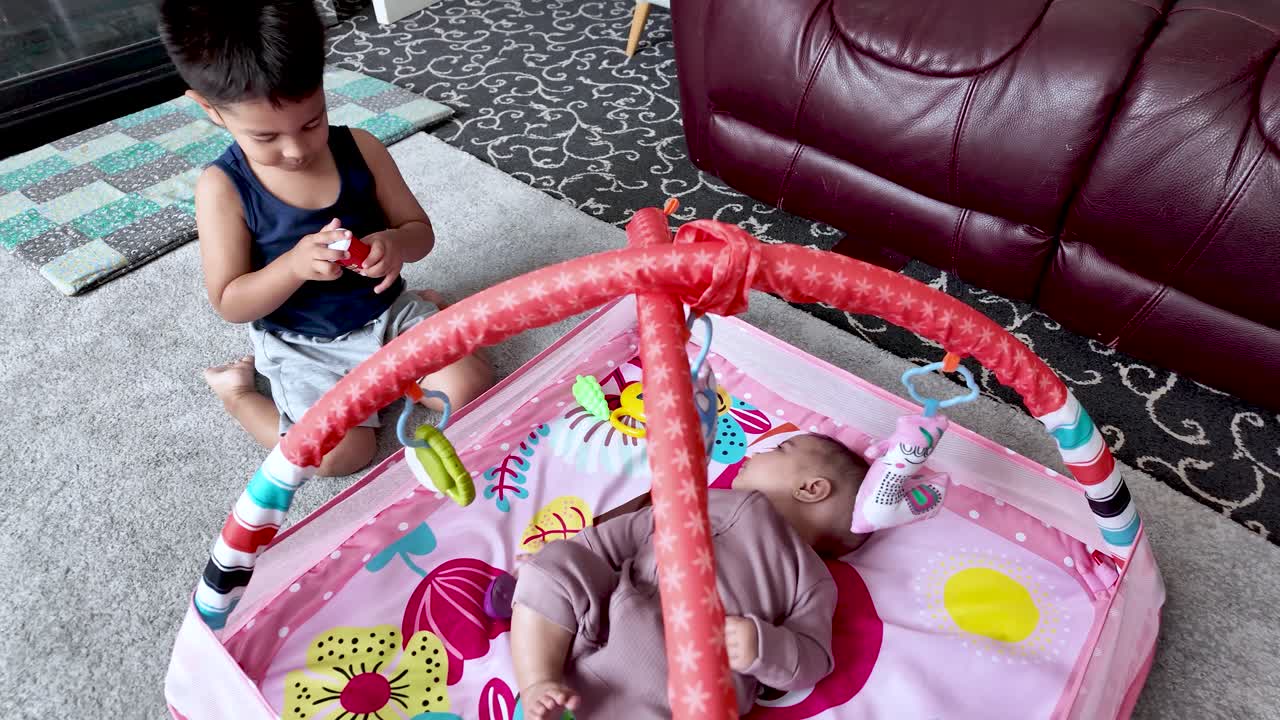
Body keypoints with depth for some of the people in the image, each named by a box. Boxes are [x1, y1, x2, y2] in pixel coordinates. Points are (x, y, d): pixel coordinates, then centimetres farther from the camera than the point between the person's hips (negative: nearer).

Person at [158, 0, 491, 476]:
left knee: (471, 391, -12)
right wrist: (294, 264, -31)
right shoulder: (223, 188, -16)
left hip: (387, 312, 3)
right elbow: (229, 305, -13)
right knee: (341, 455, -17)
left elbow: (420, 230, -2)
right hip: (303, 348, -2)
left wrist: (394, 245, -27)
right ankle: (237, 392, 10)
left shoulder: (359, 148, -10)